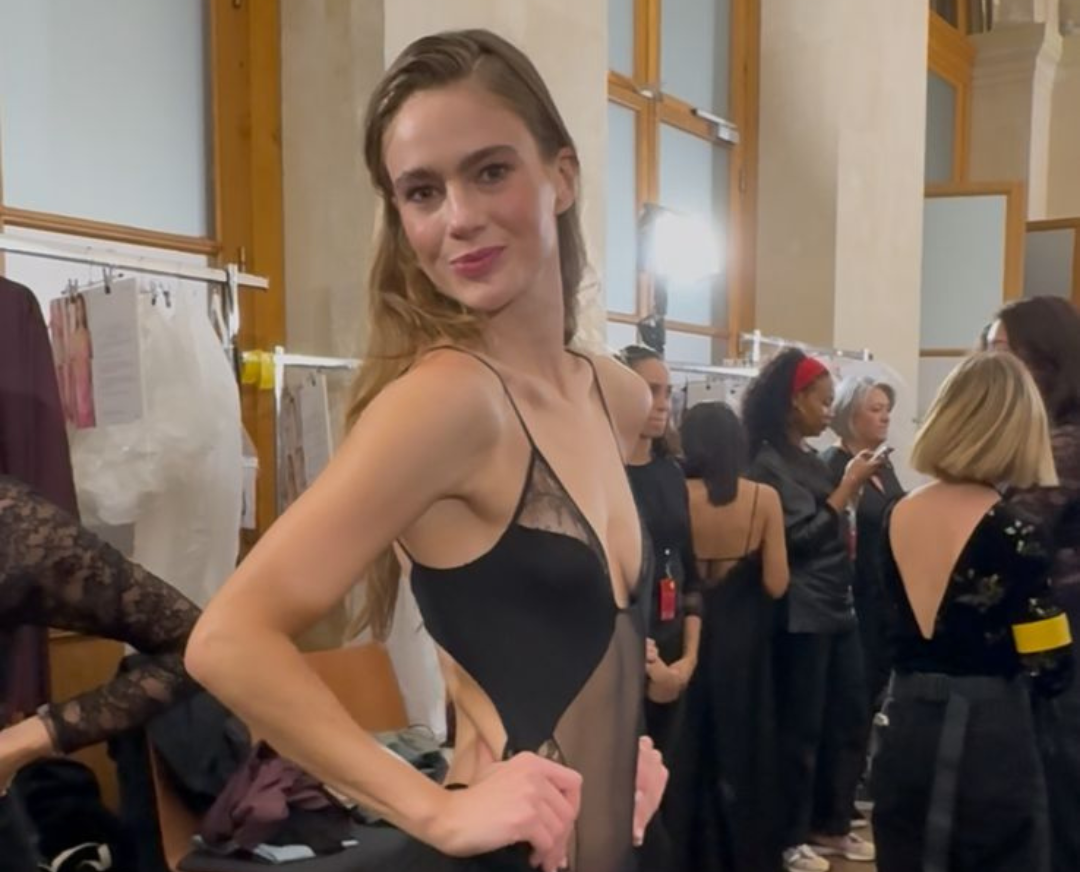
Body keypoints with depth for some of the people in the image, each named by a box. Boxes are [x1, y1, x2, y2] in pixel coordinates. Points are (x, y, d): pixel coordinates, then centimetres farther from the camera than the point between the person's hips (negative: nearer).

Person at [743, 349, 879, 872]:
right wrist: (848, 487, -14)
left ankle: (831, 826, 27)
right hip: (801, 614, -9)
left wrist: (853, 486, 5)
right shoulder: (768, 463, -12)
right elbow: (799, 537, -18)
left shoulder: (810, 459, 14)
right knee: (800, 729, 0)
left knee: (850, 720, 13)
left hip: (837, 608, 9)